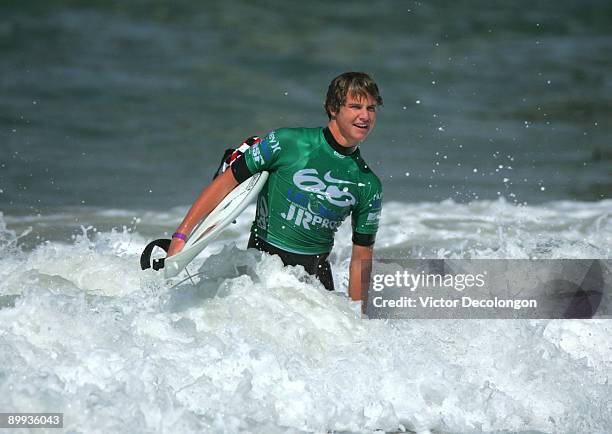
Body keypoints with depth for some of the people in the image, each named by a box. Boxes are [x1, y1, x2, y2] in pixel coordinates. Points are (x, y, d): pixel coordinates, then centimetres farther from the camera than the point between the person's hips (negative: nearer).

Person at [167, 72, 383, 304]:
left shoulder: (369, 185, 3)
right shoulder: (286, 143, -8)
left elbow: (361, 257, 10)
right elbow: (225, 183, -5)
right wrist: (181, 235, -10)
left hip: (315, 271, 3)